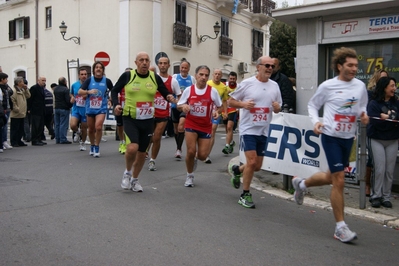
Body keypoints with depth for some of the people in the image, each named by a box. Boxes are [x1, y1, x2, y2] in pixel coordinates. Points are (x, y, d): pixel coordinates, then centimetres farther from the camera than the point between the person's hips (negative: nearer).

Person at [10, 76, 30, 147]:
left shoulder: (22, 90, 17)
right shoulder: (14, 91, -13)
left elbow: (28, 96, 15)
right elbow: (12, 101, -19)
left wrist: (26, 89, 5)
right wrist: (16, 109, -20)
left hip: (22, 114, 9)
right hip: (16, 114, -9)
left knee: (21, 129, 13)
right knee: (15, 129, -3)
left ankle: (19, 141, 21)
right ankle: (13, 142, 2)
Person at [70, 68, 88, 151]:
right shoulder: (74, 85, 3)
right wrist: (72, 97, 1)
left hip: (85, 111, -1)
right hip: (76, 110, 1)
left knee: (84, 129, 8)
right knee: (72, 125, -19)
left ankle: (83, 143, 31)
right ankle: (78, 132, 16)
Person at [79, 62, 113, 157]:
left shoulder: (107, 81, -3)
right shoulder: (89, 80, -2)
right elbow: (79, 92, -10)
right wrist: (89, 91, -25)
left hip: (101, 109, -2)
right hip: (90, 109, 2)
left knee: (98, 127, -20)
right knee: (91, 129, 13)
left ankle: (97, 148, -5)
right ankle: (92, 146, 34)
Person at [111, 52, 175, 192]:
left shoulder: (155, 77, -2)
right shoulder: (127, 75, -7)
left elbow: (166, 93, 6)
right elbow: (114, 90, 6)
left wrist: (170, 97, -17)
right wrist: (116, 104, -11)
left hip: (148, 120, 3)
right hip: (130, 118, -3)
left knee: (142, 152, 12)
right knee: (132, 148, -22)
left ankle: (135, 180, 34)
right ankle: (127, 172, 9)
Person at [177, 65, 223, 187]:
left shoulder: (213, 91, -5)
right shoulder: (188, 90, -4)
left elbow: (219, 107, 6)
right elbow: (179, 106, 5)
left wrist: (217, 112, -16)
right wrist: (183, 106, -18)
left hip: (206, 126, 1)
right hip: (191, 124, -1)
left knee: (203, 155, -2)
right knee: (191, 151, -8)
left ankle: (195, 158, 38)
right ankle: (190, 176, 17)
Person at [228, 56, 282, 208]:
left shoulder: (274, 86, 6)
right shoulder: (247, 83, -6)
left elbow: (278, 108, 15)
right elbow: (231, 101, -1)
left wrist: (277, 108, -8)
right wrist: (243, 104, -20)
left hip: (263, 131, 5)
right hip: (248, 129, -5)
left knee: (257, 166, 10)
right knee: (251, 162, -12)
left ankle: (236, 170, 41)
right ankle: (245, 195, 5)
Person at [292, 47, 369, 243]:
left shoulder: (360, 86, 4)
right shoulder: (328, 86, -7)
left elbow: (362, 107, 17)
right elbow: (312, 105, 4)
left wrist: (364, 116, -6)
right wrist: (315, 121, -13)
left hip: (348, 138, 6)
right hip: (331, 137, -5)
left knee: (332, 177, 19)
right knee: (339, 181, -8)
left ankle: (301, 184, 47)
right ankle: (340, 227, 3)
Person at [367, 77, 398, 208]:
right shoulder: (373, 104, -7)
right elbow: (377, 123, -16)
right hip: (377, 140, -4)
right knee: (379, 169, -5)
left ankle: (386, 197, 15)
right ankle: (376, 196, 9)